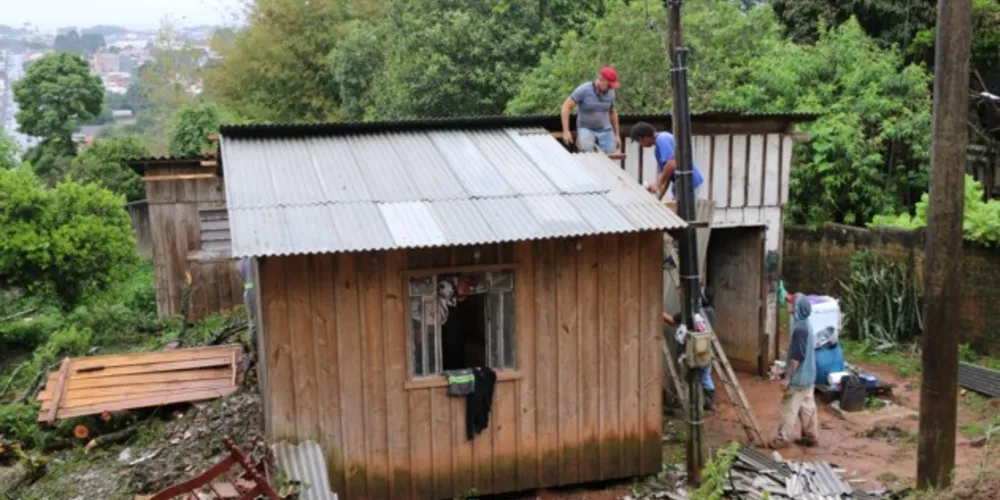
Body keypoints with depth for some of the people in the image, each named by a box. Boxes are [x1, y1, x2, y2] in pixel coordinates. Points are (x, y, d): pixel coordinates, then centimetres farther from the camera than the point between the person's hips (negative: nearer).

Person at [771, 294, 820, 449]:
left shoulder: (800, 329, -24)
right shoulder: (806, 326, 7)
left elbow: (796, 357, -24)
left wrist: (787, 377, -19)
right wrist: (787, 369, 23)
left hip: (798, 378, -9)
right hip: (808, 376, 9)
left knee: (789, 408, 0)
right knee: (807, 407, 15)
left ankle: (783, 439, 7)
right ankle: (811, 436, 23)